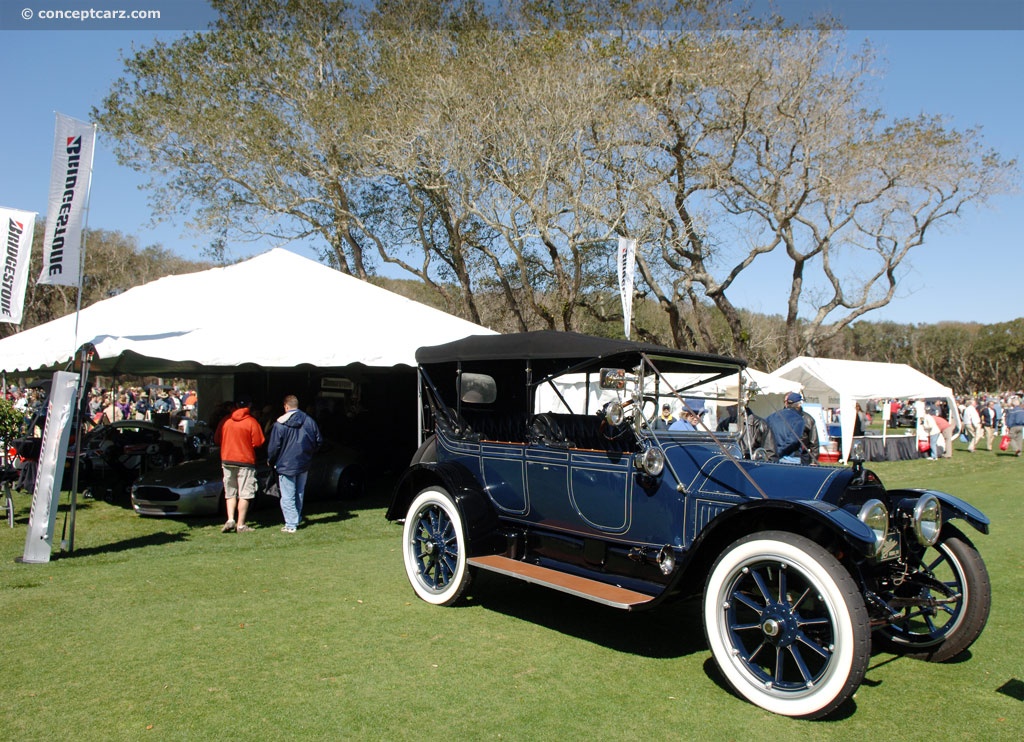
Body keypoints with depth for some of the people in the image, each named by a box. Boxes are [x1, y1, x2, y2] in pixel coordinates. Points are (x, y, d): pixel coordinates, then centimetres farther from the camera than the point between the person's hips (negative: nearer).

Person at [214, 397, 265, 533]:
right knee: (244, 494, 1)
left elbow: (217, 440, 9)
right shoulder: (251, 422, -8)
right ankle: (241, 524, 2)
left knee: (230, 493, 13)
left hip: (227, 461, 4)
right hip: (245, 462, -4)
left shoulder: (225, 421, 3)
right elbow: (258, 442, -9)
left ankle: (230, 520, 0)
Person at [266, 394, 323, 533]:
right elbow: (319, 441, 7)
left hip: (286, 465, -5)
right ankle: (297, 520, 25)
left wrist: (271, 461, 9)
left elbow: (274, 446, -8)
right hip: (304, 464, 5)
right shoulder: (309, 421, 1)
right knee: (299, 494, 17)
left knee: (288, 496, -2)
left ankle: (291, 525, -5)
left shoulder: (280, 424, -11)